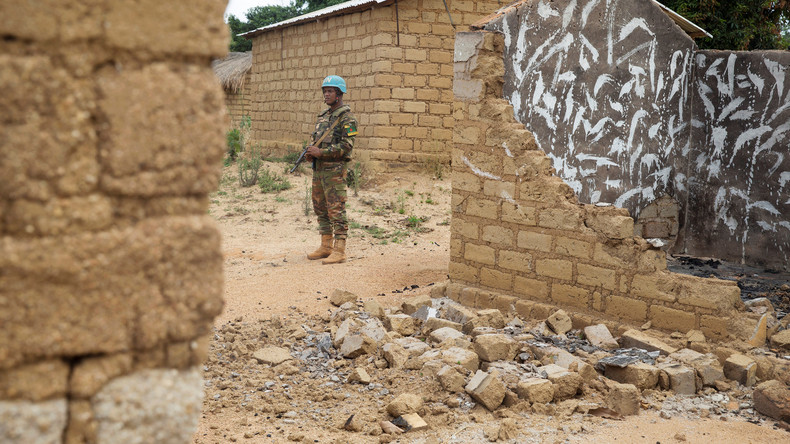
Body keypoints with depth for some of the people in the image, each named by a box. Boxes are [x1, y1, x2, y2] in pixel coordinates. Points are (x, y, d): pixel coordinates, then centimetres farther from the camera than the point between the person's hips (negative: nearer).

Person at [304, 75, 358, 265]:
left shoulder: (347, 118, -10)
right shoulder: (323, 116, 17)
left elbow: (347, 145, -18)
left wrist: (321, 152, -20)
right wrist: (310, 153, 3)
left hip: (334, 170, -9)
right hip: (318, 169, 9)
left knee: (336, 210, -9)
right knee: (321, 209, 12)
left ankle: (339, 251, -7)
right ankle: (326, 247, 21)